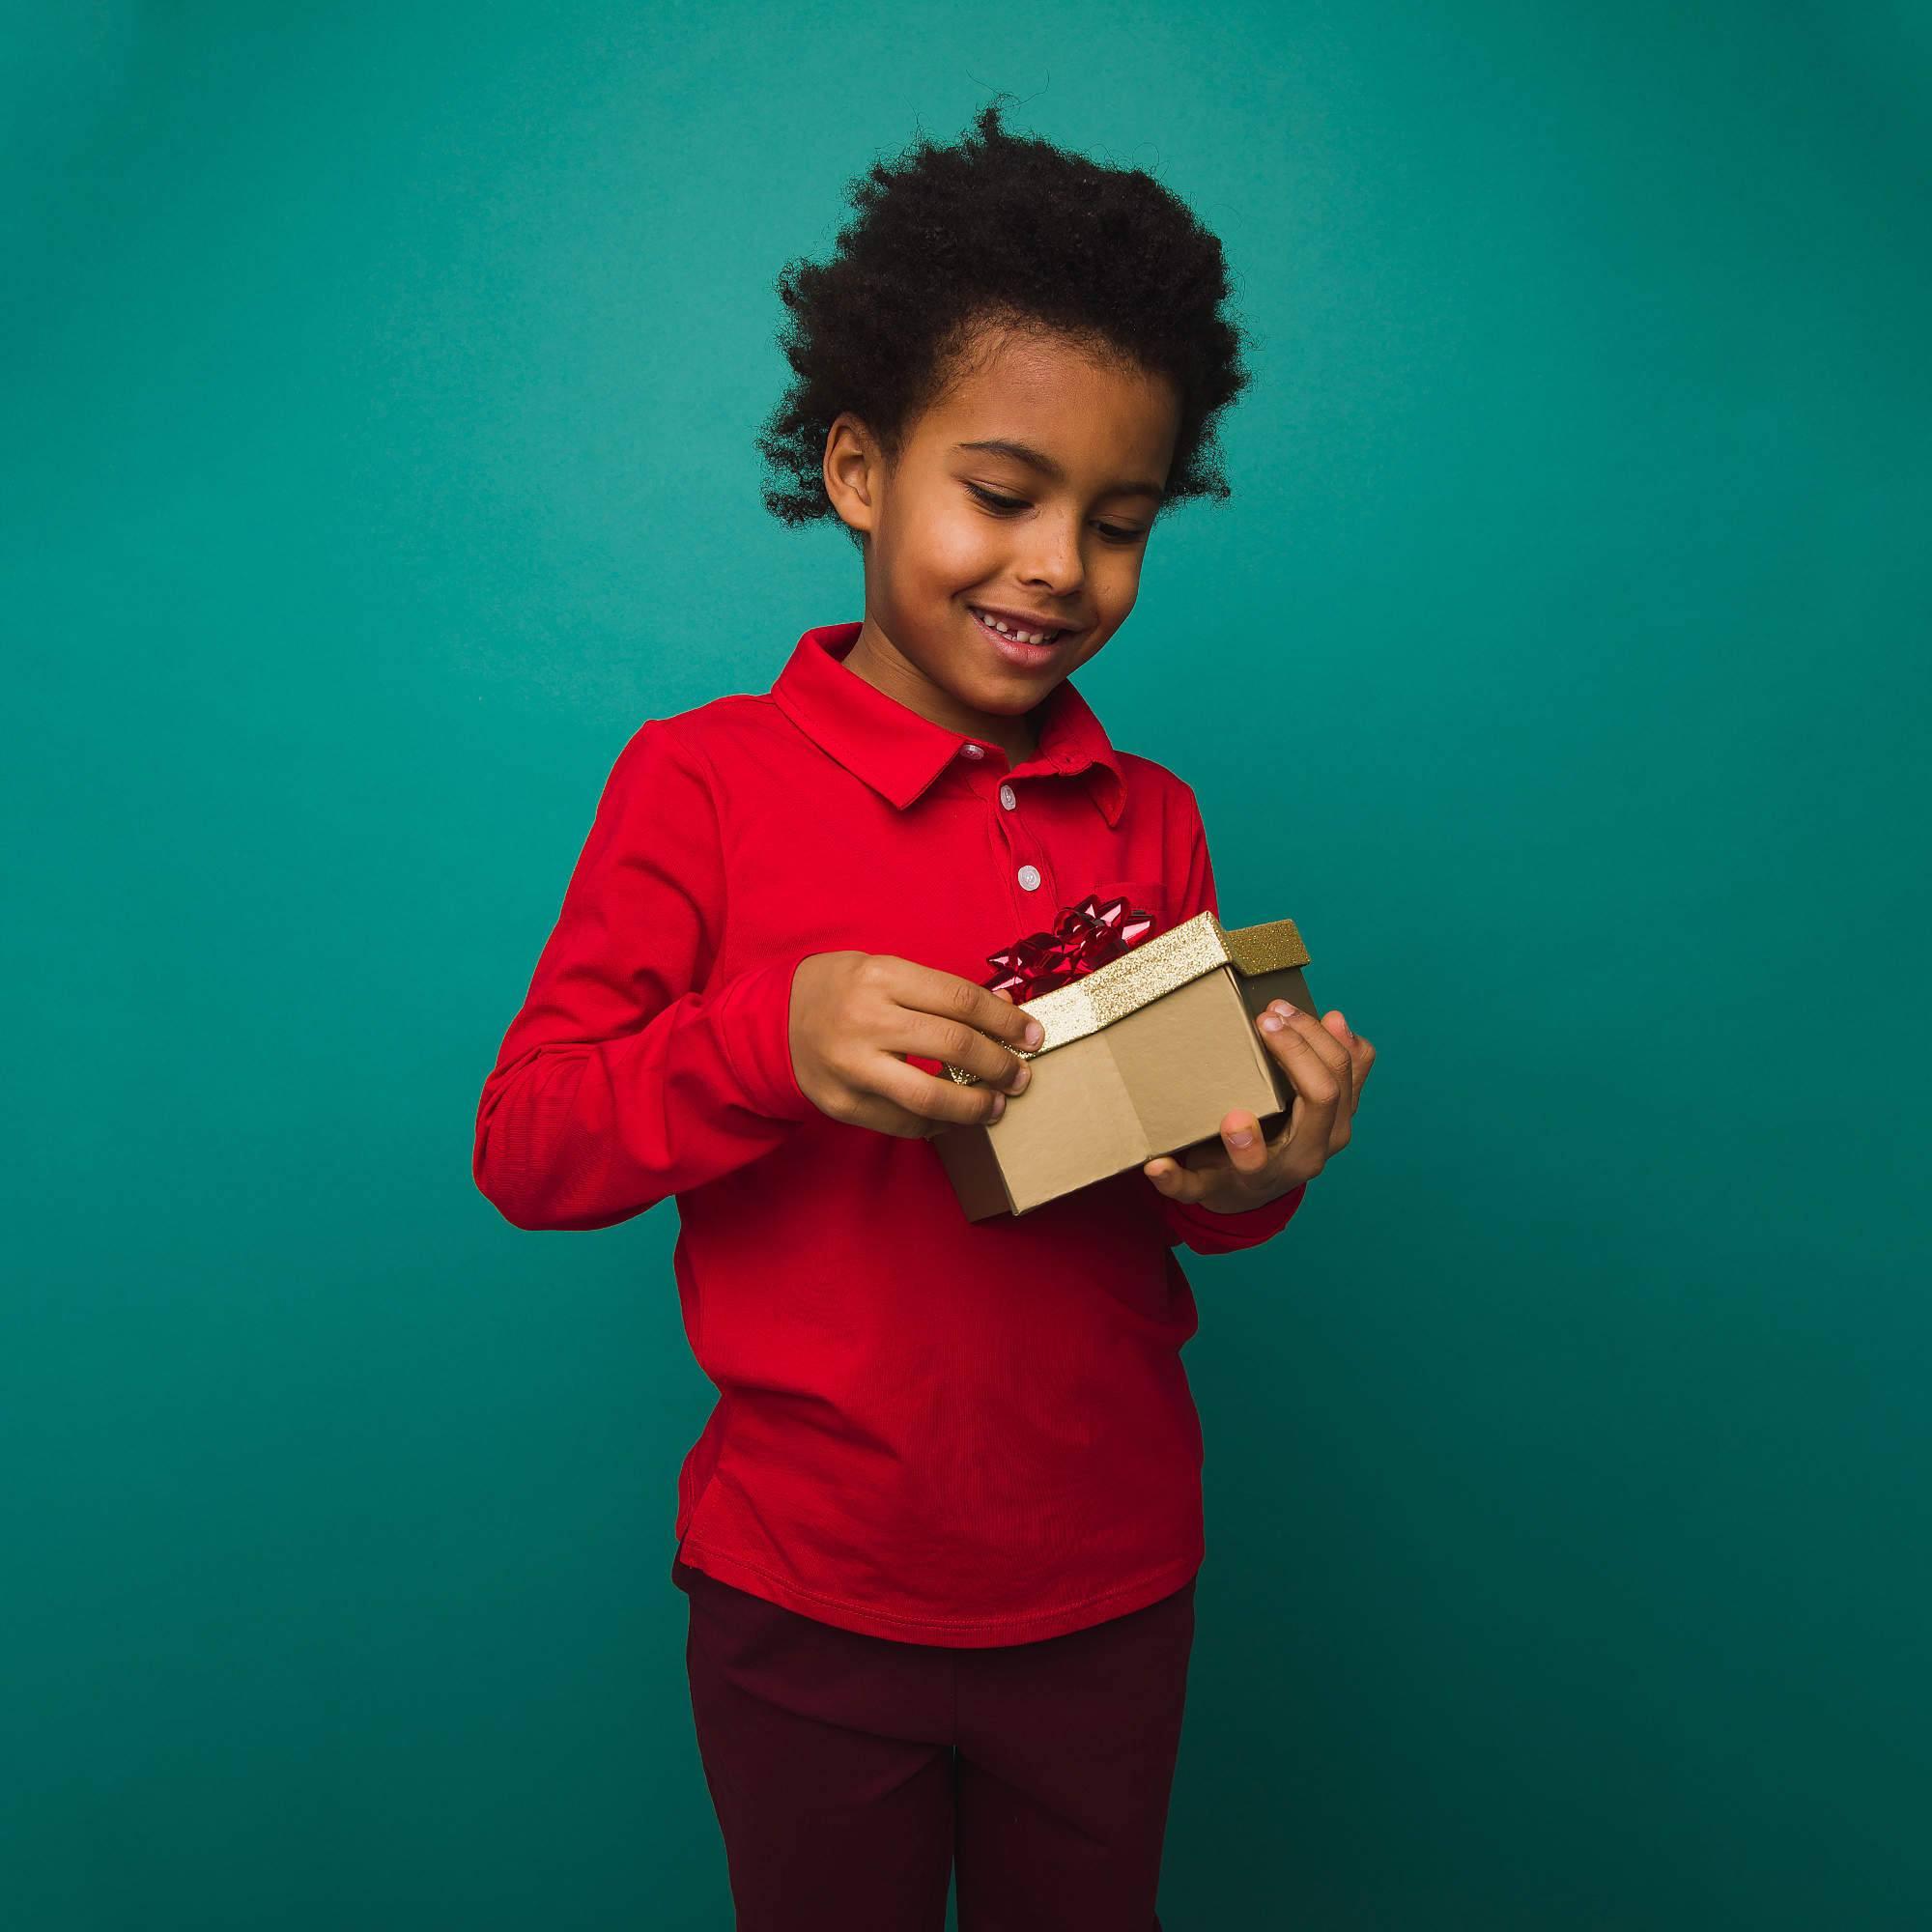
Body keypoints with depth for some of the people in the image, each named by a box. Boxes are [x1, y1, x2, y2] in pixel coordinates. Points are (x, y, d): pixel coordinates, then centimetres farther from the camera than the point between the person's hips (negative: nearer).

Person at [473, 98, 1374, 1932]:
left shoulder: (1152, 819, 0)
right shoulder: (699, 781, -11)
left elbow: (1183, 1161, 5)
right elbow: (522, 1147, -12)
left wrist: (1250, 1178, -18)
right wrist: (774, 1036, -28)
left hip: (1110, 1591, 4)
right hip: (805, 1600, -3)